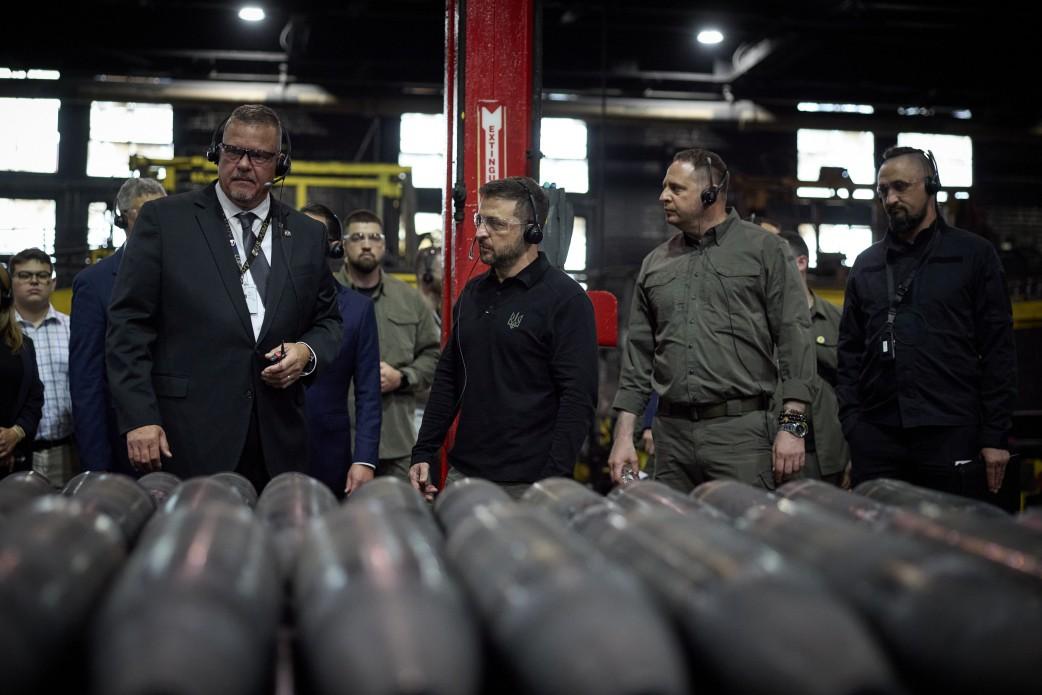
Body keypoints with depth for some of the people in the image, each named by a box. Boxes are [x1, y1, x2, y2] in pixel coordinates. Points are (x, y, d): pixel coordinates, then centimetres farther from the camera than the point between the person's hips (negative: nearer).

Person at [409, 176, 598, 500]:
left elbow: (579, 398, -14)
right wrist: (423, 453, 12)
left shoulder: (566, 299, -8)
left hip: (527, 484, -6)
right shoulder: (473, 292, 13)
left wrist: (555, 480, -20)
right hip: (463, 473, 6)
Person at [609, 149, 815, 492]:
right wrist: (624, 435, 9)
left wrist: (792, 425, -10)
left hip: (741, 431, -4)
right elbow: (638, 355, 16)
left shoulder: (765, 250, 2)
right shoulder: (655, 264, 15)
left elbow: (793, 338, -3)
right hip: (671, 435, 4)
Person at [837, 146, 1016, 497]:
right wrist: (850, 429, 4)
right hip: (876, 438, 3)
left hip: (951, 437, -3)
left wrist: (995, 437, -5)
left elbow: (997, 351, 1)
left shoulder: (973, 254, 5)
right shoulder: (866, 264, 15)